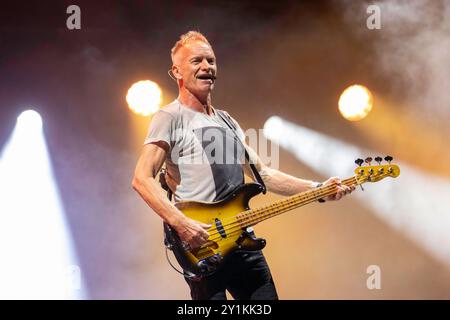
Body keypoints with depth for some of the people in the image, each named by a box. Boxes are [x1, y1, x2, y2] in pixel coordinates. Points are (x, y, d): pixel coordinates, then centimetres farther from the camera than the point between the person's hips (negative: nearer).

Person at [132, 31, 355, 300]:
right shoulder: (170, 118, -3)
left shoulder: (227, 121, 20)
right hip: (202, 246, -7)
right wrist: (181, 224, -23)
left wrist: (319, 189, 9)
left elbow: (263, 173, 19)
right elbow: (142, 179, -12)